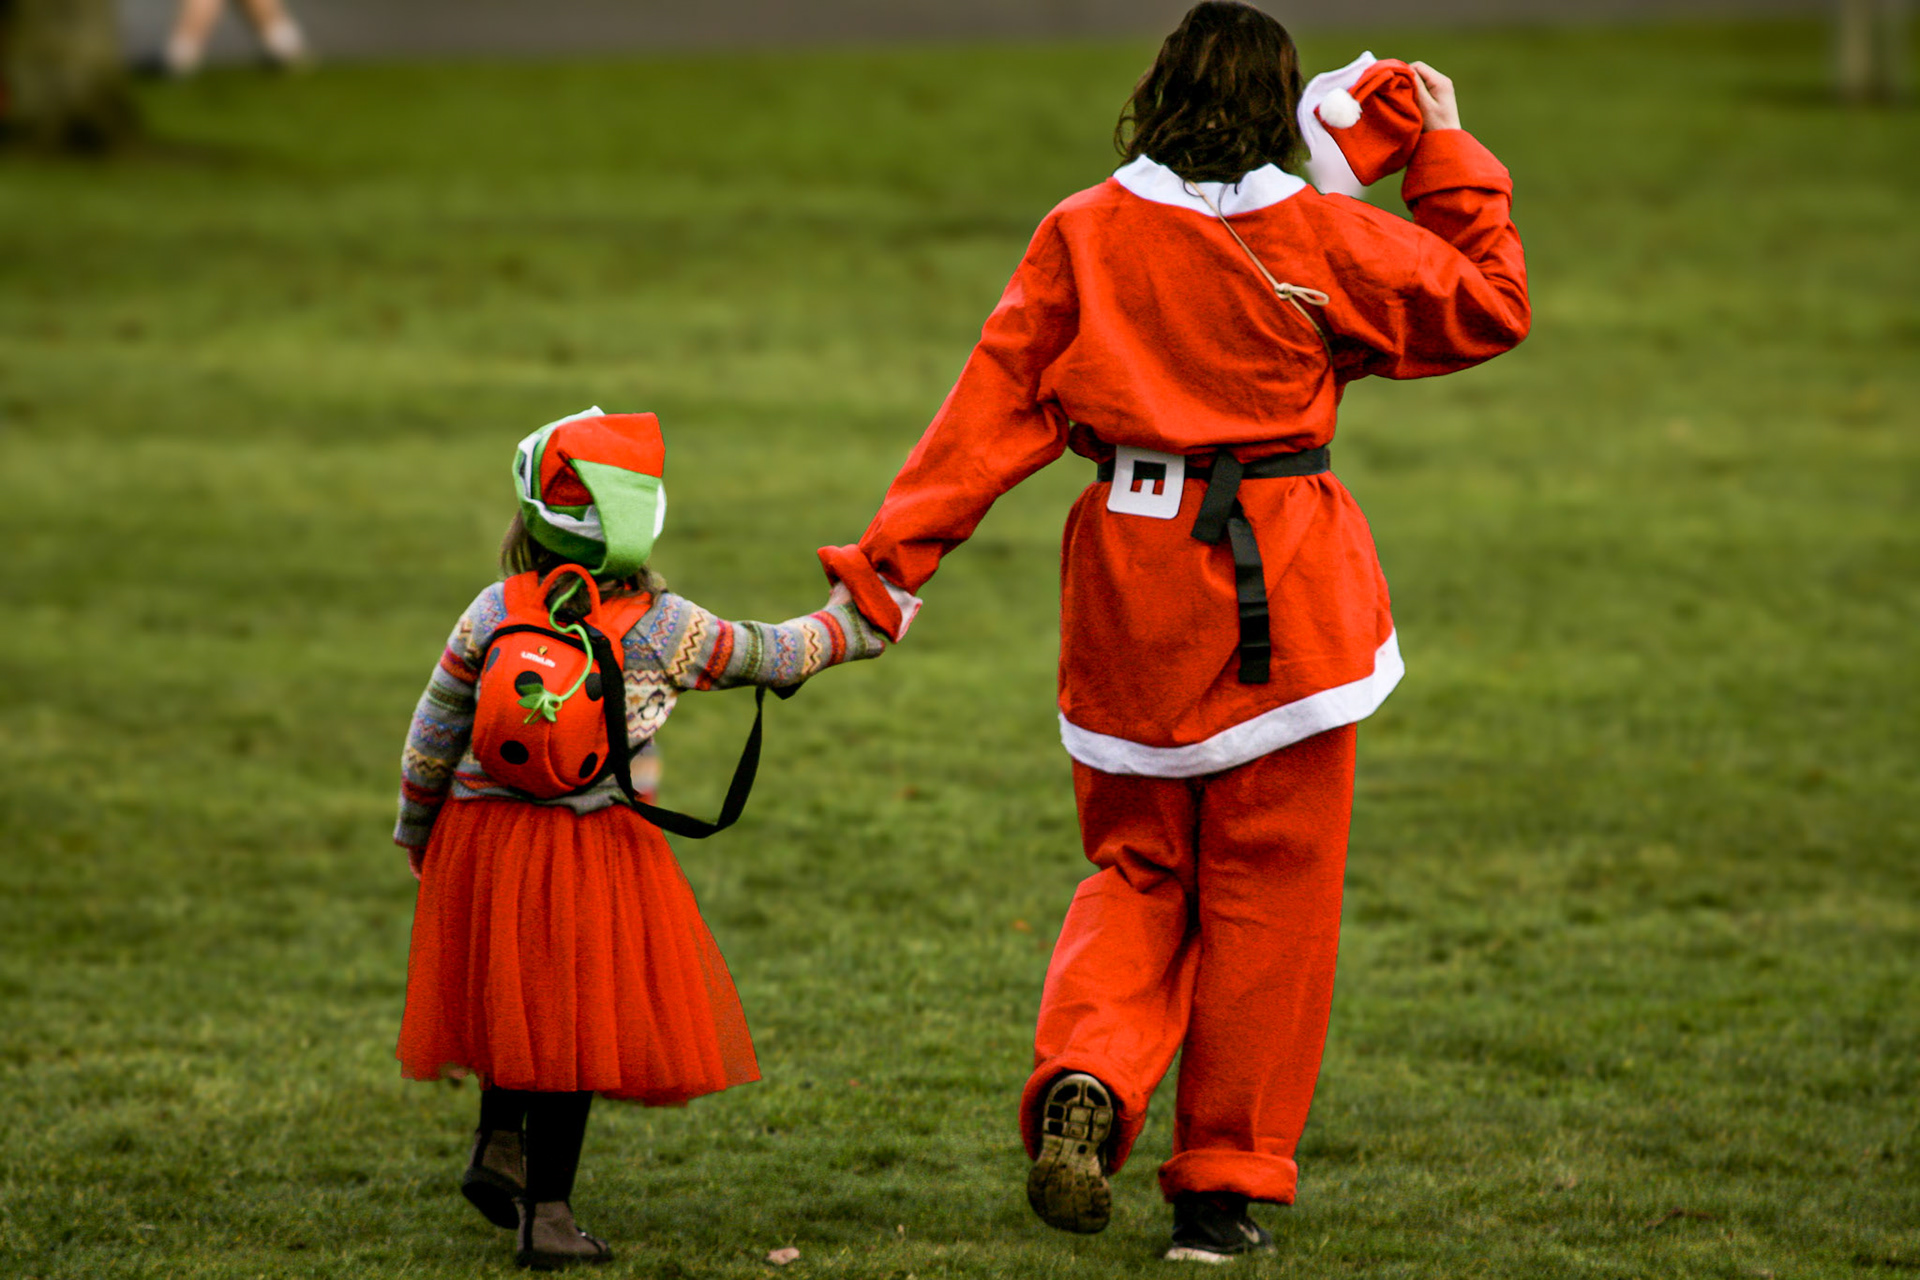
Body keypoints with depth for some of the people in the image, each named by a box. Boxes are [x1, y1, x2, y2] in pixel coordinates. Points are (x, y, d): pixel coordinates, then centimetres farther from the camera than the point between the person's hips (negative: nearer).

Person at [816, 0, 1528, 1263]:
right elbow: (1491, 306, 8)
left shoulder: (1084, 234, 1)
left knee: (1138, 870, 16)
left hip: (1131, 578, 2)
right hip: (1281, 590, -2)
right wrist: (1449, 159, 18)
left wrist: (891, 557, -2)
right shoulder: (1323, 239, -3)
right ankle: (1224, 1185, 9)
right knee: (1264, 890, 7)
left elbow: (996, 406, -3)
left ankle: (1084, 1077, -12)